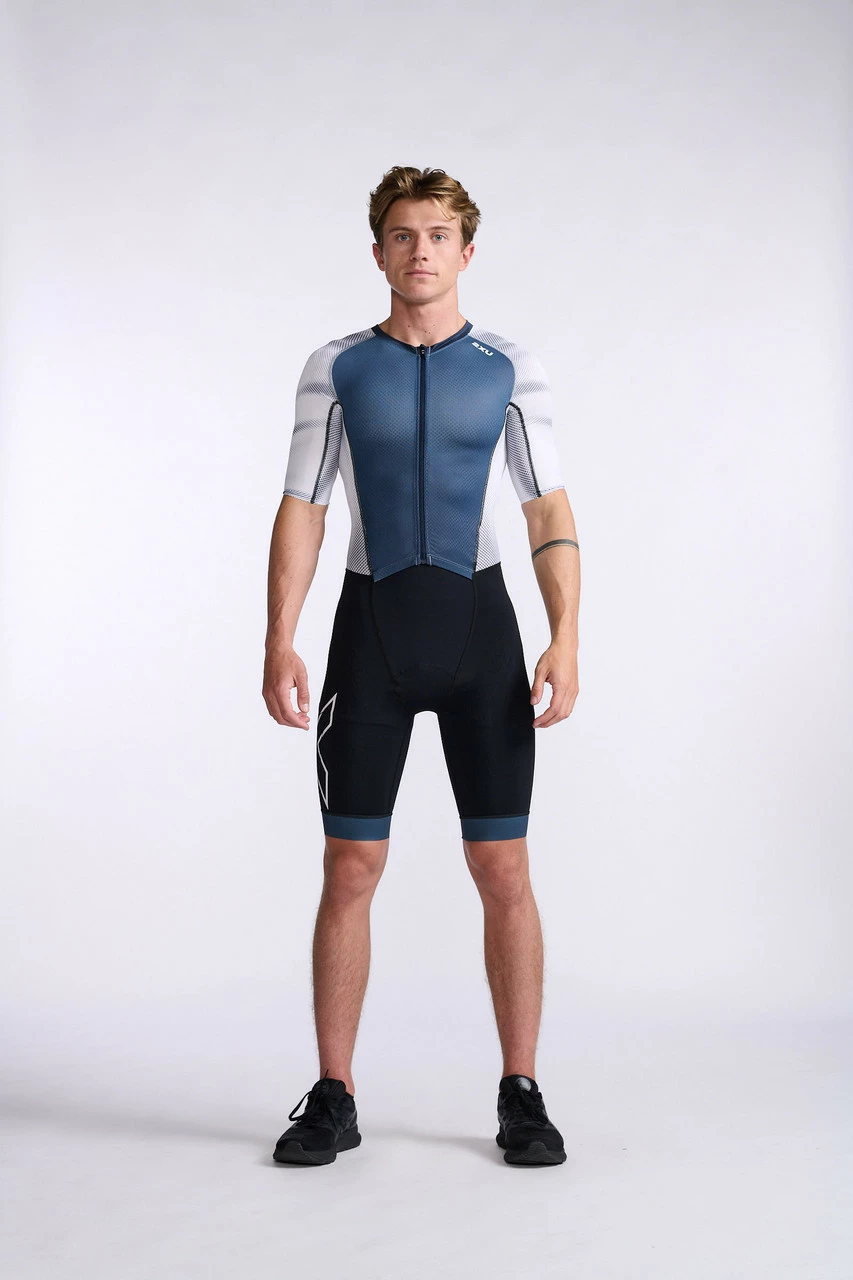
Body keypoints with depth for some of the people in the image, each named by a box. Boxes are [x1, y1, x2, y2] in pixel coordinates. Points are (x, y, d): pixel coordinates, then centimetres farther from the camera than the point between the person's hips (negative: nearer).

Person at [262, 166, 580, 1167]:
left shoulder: (512, 371, 5)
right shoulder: (335, 368, 6)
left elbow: (551, 517, 1)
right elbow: (300, 512, 3)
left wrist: (566, 641, -12)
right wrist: (279, 643, -9)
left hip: (477, 624, 0)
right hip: (371, 627, 0)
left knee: (503, 871, 0)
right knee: (350, 869, 2)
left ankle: (520, 1097, 14)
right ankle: (333, 1098, 15)